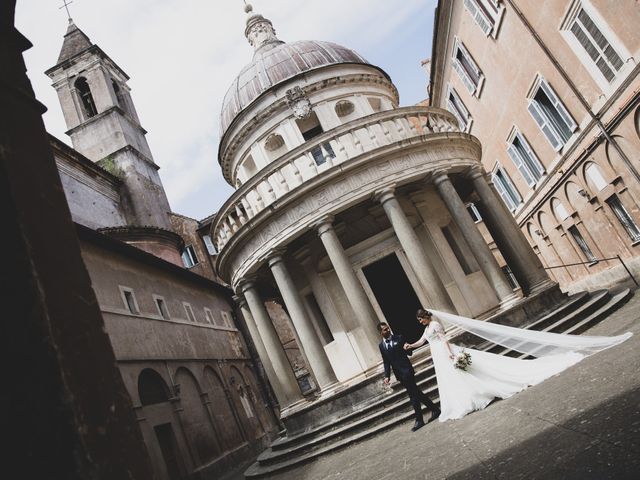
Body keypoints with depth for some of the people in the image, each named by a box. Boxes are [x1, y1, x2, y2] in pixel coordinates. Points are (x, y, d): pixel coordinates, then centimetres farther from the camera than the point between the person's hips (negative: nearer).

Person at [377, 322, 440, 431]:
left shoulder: (399, 338, -2)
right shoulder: (381, 345, 10)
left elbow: (409, 352, 0)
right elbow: (386, 362, 11)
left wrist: (406, 348, -21)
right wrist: (387, 375, 2)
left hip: (406, 371, -5)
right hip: (399, 374, 5)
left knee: (413, 395, -5)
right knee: (416, 393, 12)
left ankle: (419, 420, 4)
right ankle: (434, 409, 25)